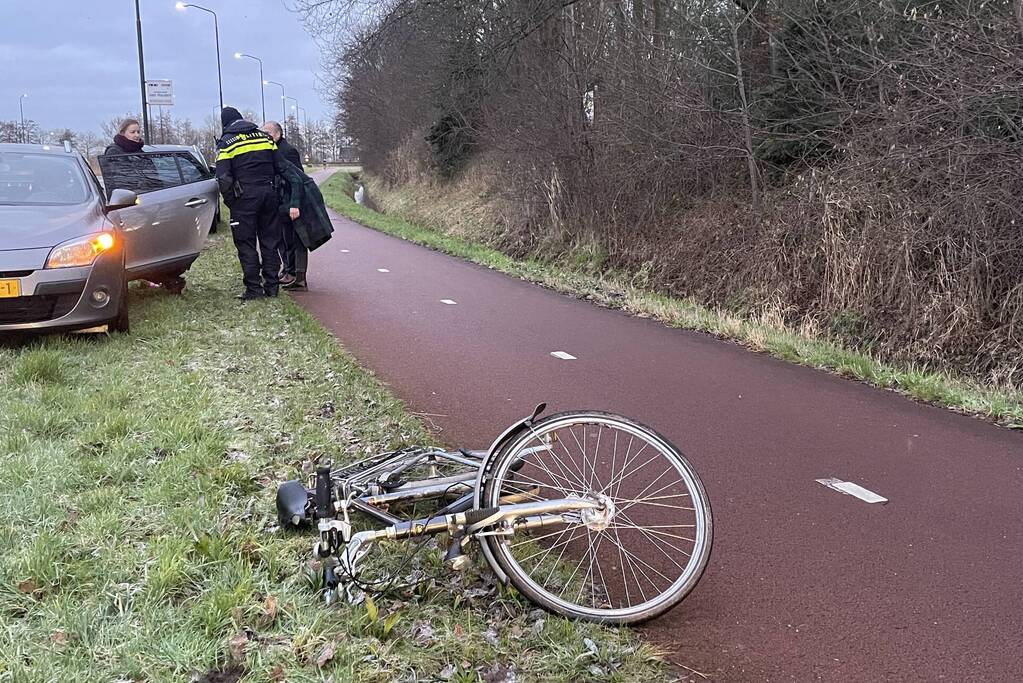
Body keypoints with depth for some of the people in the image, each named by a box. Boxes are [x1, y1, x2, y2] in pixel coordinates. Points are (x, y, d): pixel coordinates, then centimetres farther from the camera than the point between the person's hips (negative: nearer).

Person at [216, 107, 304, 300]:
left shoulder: (226, 143, -1)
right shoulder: (265, 137, 12)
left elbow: (223, 178, -8)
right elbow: (282, 167, 11)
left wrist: (230, 201, 4)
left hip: (244, 197, -4)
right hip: (269, 193, 4)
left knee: (246, 244, 2)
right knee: (270, 241, 11)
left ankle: (254, 288, 1)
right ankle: (272, 286, 12)